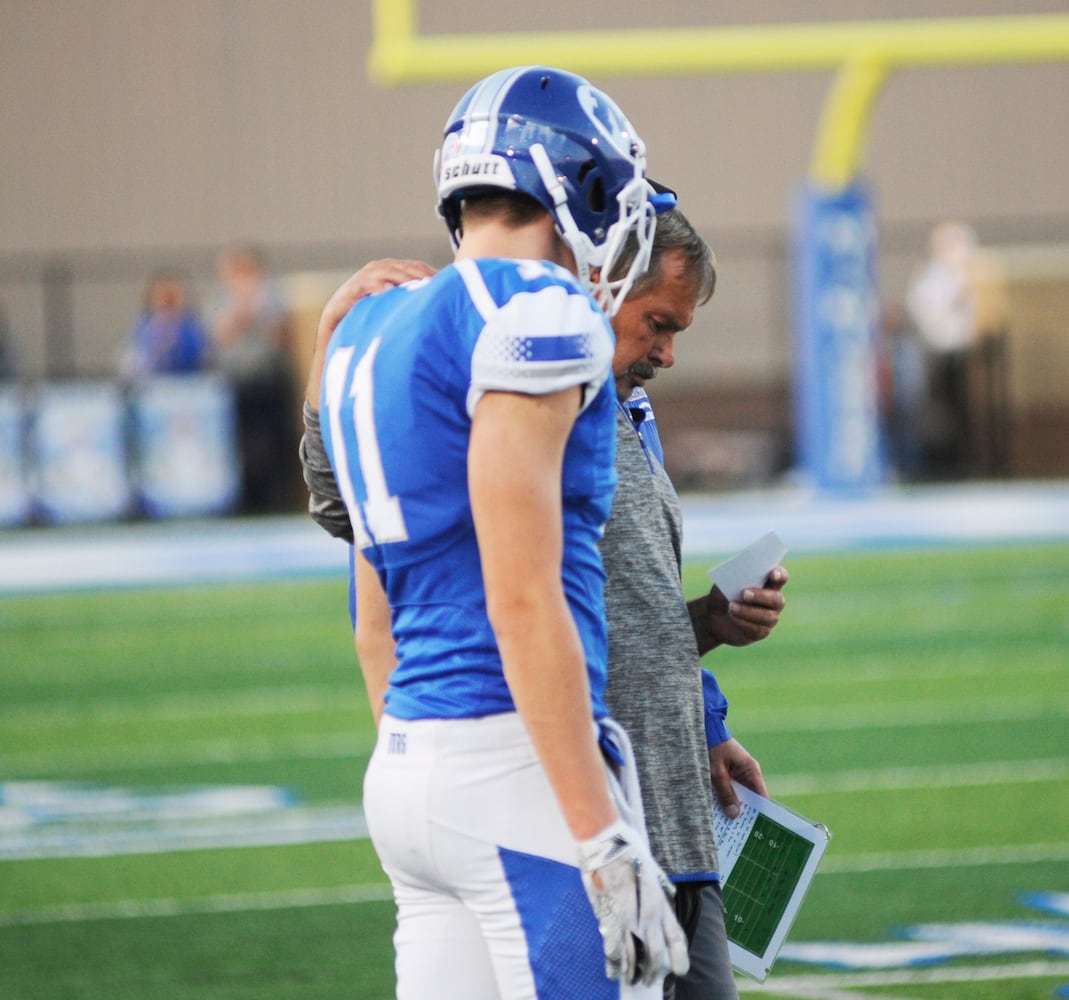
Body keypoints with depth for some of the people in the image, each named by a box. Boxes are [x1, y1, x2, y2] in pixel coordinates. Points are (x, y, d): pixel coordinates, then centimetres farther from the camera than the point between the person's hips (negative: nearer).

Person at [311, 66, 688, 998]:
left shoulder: (371, 336, 17)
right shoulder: (534, 315, -10)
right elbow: (523, 602, -17)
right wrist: (604, 842, -17)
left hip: (409, 759, 9)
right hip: (520, 764, -9)